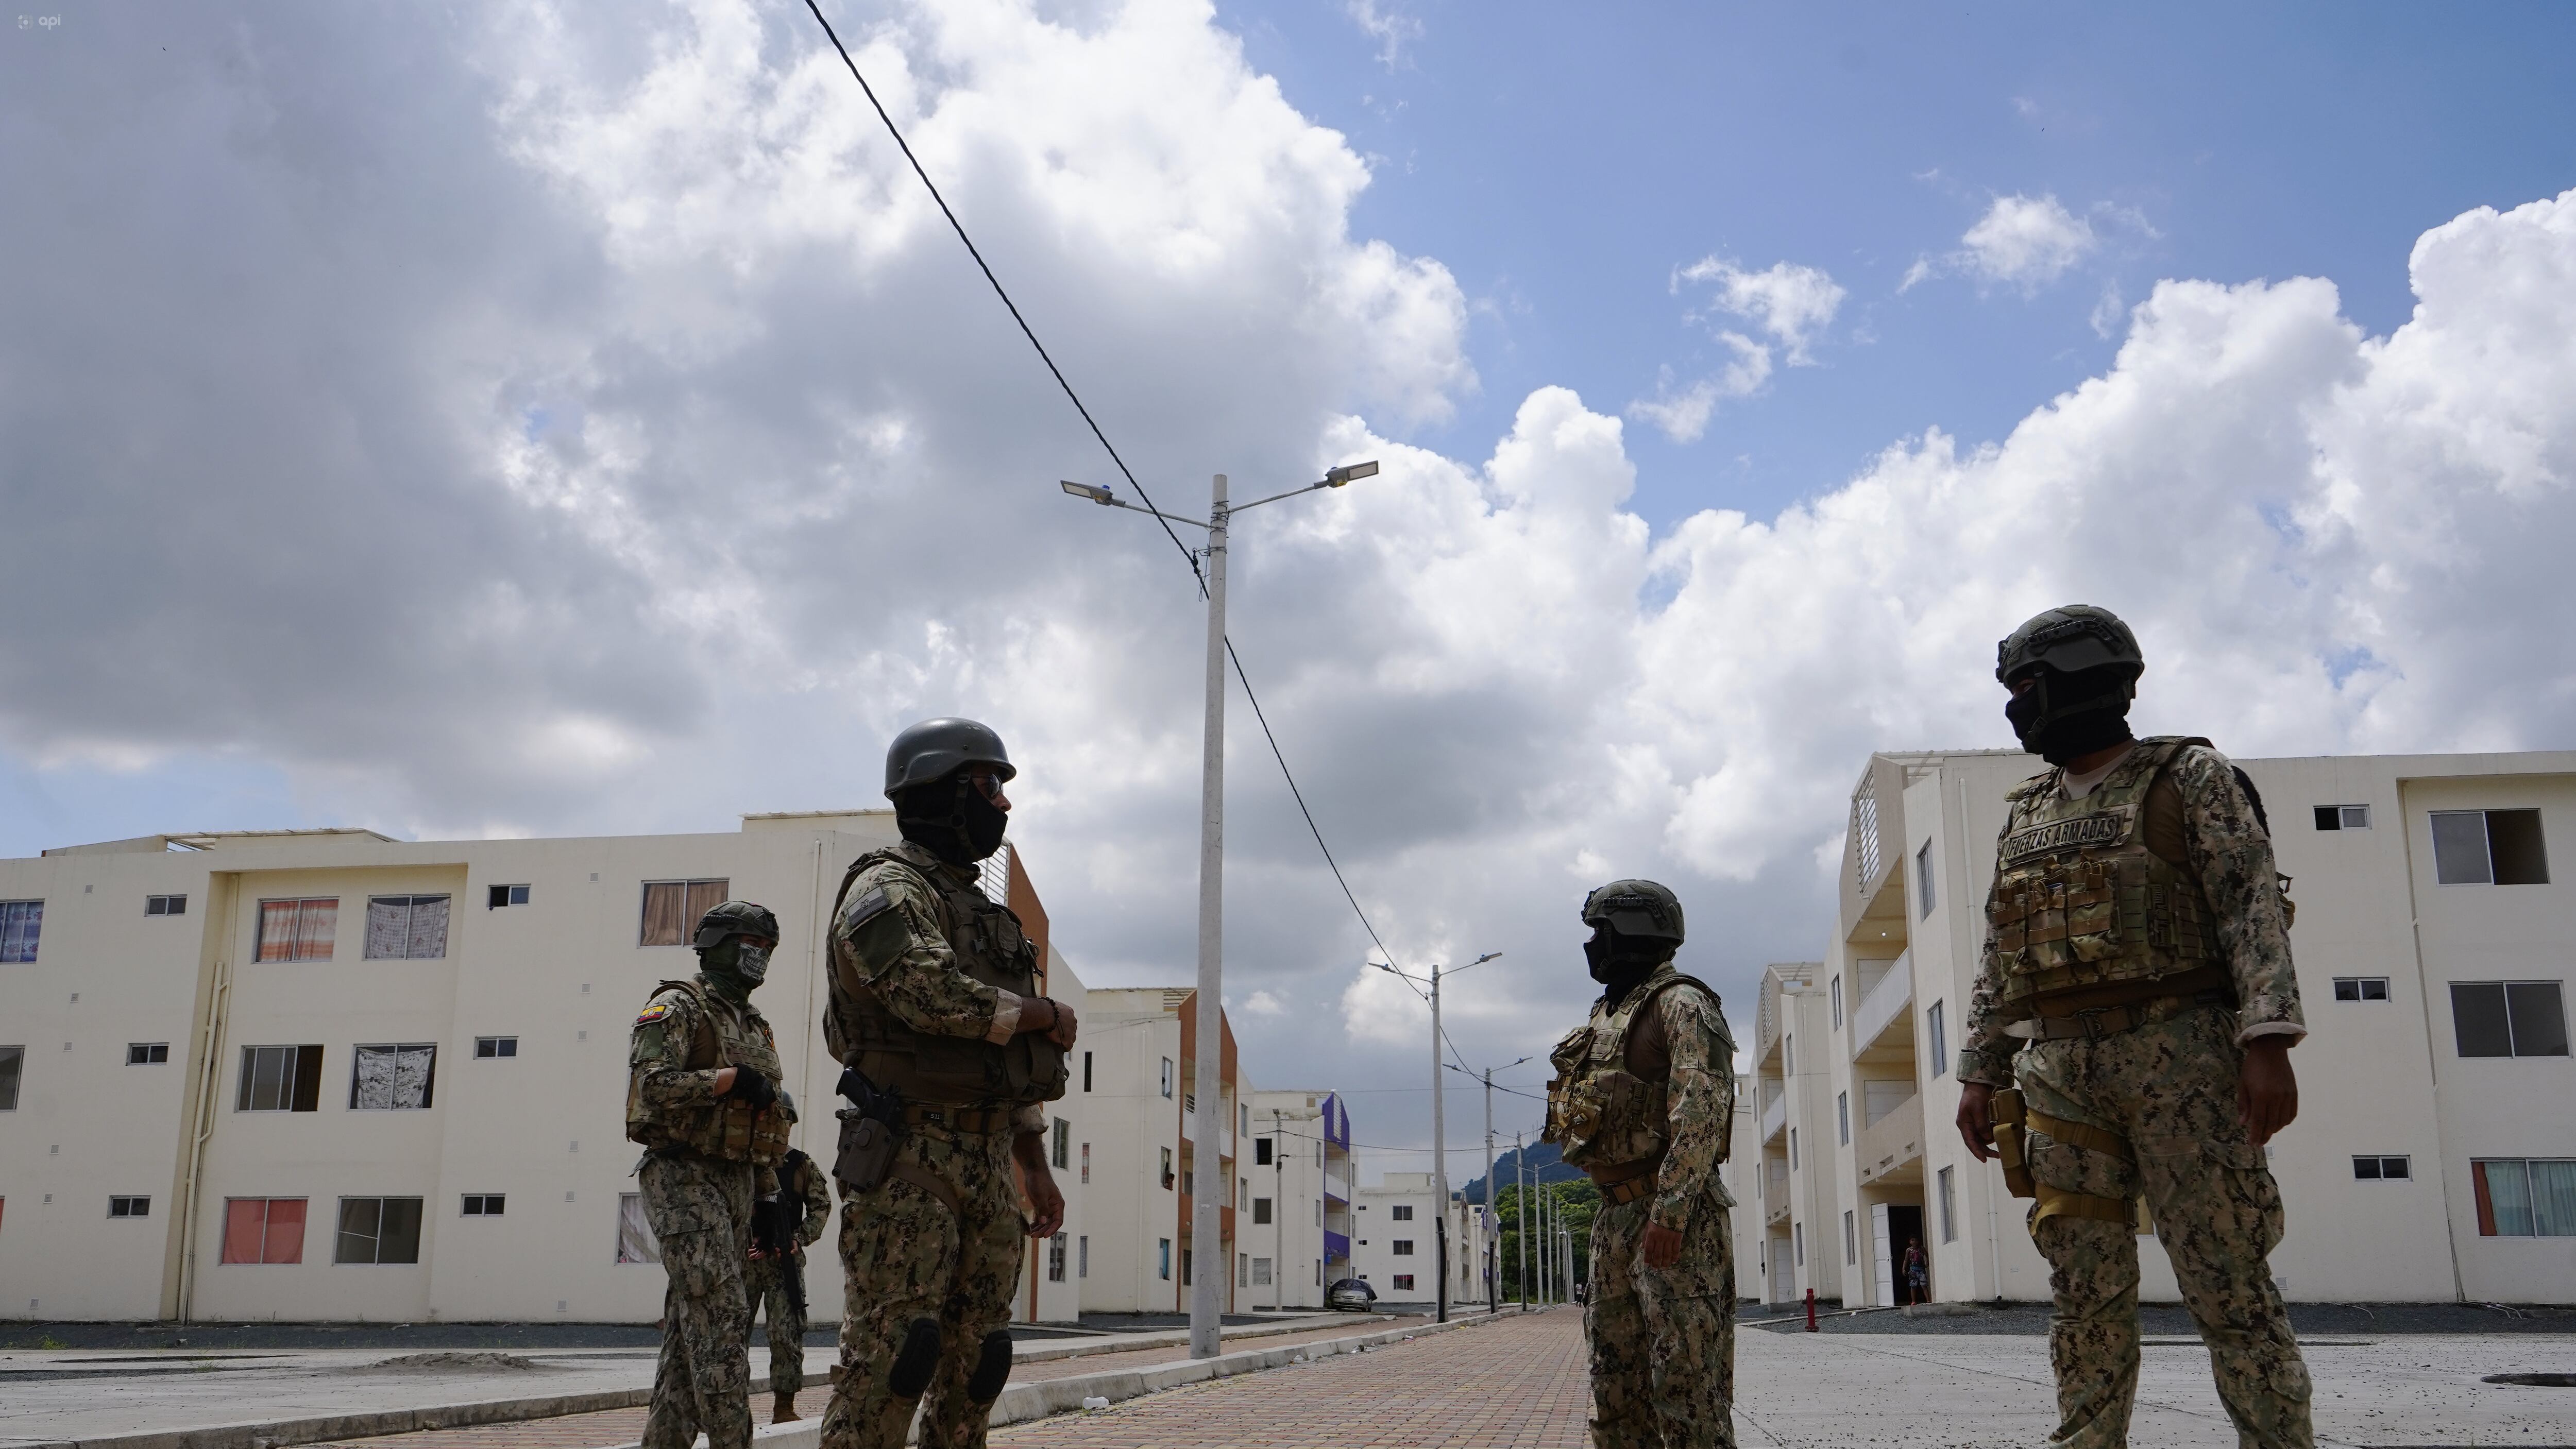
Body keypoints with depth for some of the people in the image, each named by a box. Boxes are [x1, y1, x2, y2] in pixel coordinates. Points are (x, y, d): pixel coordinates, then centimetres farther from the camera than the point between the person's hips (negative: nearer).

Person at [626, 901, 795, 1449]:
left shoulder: (755, 1026, 21)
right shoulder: (678, 1007, -4)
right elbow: (652, 1085, -20)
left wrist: (770, 1195, 19)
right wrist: (733, 1079, -18)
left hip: (736, 1181, 8)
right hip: (685, 1178, -8)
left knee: (690, 1324, 9)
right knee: (722, 1317, -17)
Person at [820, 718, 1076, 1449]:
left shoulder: (983, 912, 22)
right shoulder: (889, 889, -6)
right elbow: (939, 997, -24)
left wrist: (1038, 1170, 19)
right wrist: (1048, 1016, -8)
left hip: (989, 1167, 8)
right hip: (908, 1161, -8)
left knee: (974, 1363, 8)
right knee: (889, 1359, -11)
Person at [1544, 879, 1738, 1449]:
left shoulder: (1681, 1005, -7)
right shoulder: (1607, 1016, 21)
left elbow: (1700, 1114, -19)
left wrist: (1669, 1213, -26)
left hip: (1673, 1222, -9)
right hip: (1614, 1217, 9)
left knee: (1685, 1381, -9)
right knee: (1616, 1385, 10)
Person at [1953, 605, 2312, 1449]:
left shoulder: (2189, 779, 4)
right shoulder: (2023, 817, 20)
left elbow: (2254, 906, -6)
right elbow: (1998, 965, 20)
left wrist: (2268, 1041, -18)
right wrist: (1980, 1073, 13)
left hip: (2179, 1054, -5)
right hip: (2057, 1072, 5)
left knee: (2227, 1284, -6)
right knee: (2087, 1295, 4)